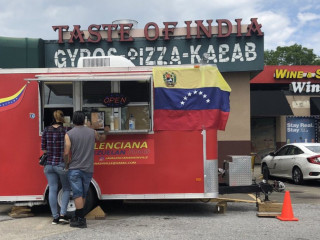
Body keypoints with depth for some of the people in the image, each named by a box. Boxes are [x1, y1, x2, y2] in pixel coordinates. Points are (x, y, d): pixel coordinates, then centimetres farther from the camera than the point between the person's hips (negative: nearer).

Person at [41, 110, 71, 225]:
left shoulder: (46, 130, 2)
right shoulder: (66, 131, -9)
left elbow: (43, 148, 3)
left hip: (49, 164, 3)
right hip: (62, 164, -3)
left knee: (52, 190, 8)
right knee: (66, 189, 12)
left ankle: (55, 217, 11)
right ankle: (63, 214, 4)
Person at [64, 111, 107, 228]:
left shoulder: (69, 134, -6)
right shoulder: (92, 132, 4)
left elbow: (66, 153, -12)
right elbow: (101, 139, 26)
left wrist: (67, 163, 6)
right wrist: (105, 132, 47)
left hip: (74, 169, -3)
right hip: (88, 169, 3)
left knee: (78, 194, -2)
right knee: (83, 194, 15)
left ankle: (81, 220, -4)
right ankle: (77, 217, 27)